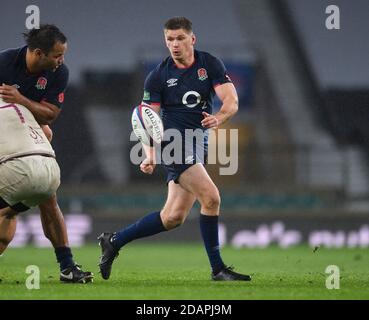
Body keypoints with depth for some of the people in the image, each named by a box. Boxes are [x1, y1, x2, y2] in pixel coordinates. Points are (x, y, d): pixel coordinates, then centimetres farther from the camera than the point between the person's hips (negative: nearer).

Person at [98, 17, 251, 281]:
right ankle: (218, 268, -14)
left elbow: (232, 101, -9)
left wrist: (218, 118, -32)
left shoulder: (210, 64, 2)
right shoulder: (158, 76, -4)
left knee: (173, 217, 5)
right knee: (211, 197, -21)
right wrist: (150, 156, -23)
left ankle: (114, 241, 19)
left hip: (199, 144, 5)